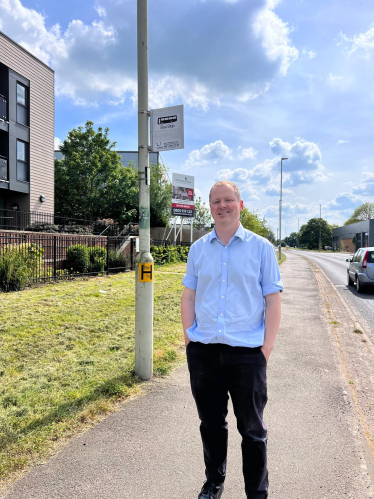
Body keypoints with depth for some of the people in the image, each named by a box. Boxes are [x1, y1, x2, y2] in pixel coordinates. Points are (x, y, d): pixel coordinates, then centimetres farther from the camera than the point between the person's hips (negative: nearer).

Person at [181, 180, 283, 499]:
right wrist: (189, 341, 2)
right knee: (211, 424, 18)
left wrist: (266, 349, -8)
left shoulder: (261, 248, -1)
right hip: (203, 351, 3)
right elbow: (189, 296, 9)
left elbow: (273, 300, -2)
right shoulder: (198, 248, 7)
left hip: (247, 352, -2)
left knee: (252, 429, 11)